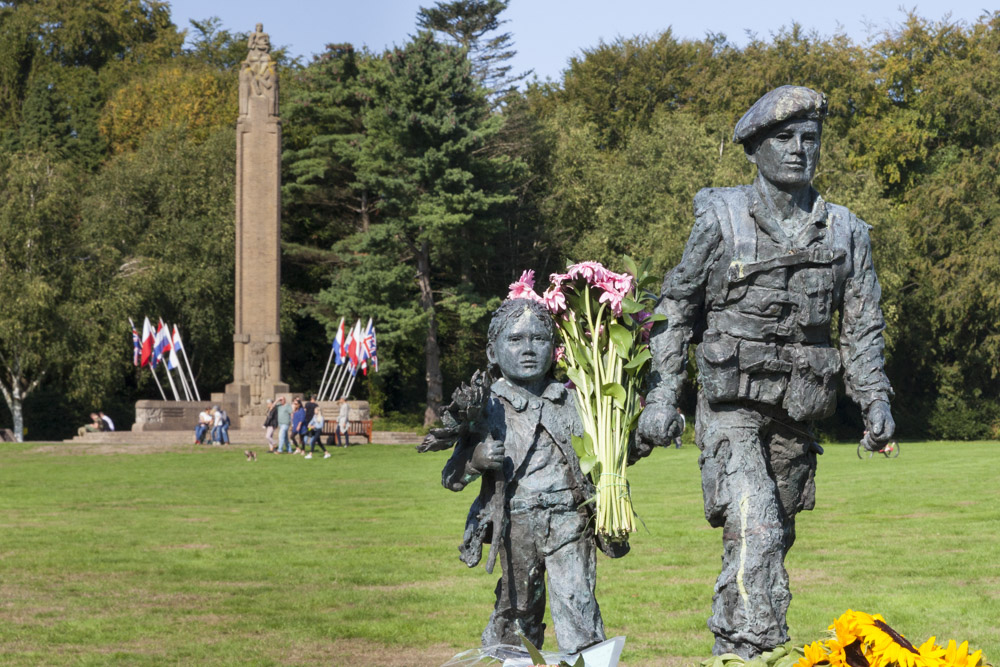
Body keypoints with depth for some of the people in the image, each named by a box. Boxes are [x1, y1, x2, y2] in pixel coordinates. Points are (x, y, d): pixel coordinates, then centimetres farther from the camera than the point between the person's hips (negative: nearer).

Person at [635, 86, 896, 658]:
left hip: (797, 417, 4)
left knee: (774, 541, 12)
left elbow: (863, 326, 11)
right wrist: (661, 397, -5)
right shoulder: (721, 219, -4)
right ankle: (754, 652, -22)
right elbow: (676, 310, 2)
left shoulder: (846, 232, 6)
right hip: (731, 411, -4)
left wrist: (876, 399, -2)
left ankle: (731, 646, 26)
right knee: (755, 532, -20)